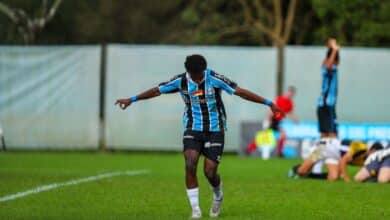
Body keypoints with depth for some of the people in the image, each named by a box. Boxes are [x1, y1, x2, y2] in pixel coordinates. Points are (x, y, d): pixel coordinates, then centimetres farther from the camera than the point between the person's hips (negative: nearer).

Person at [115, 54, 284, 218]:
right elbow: (158, 90, 6)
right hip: (192, 130, 2)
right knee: (190, 165, -19)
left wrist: (269, 103, -20)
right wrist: (132, 100, 13)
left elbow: (240, 92, -17)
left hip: (215, 131, -2)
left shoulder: (214, 79, -16)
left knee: (210, 171, -7)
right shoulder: (181, 81, -7)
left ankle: (218, 197, 29)